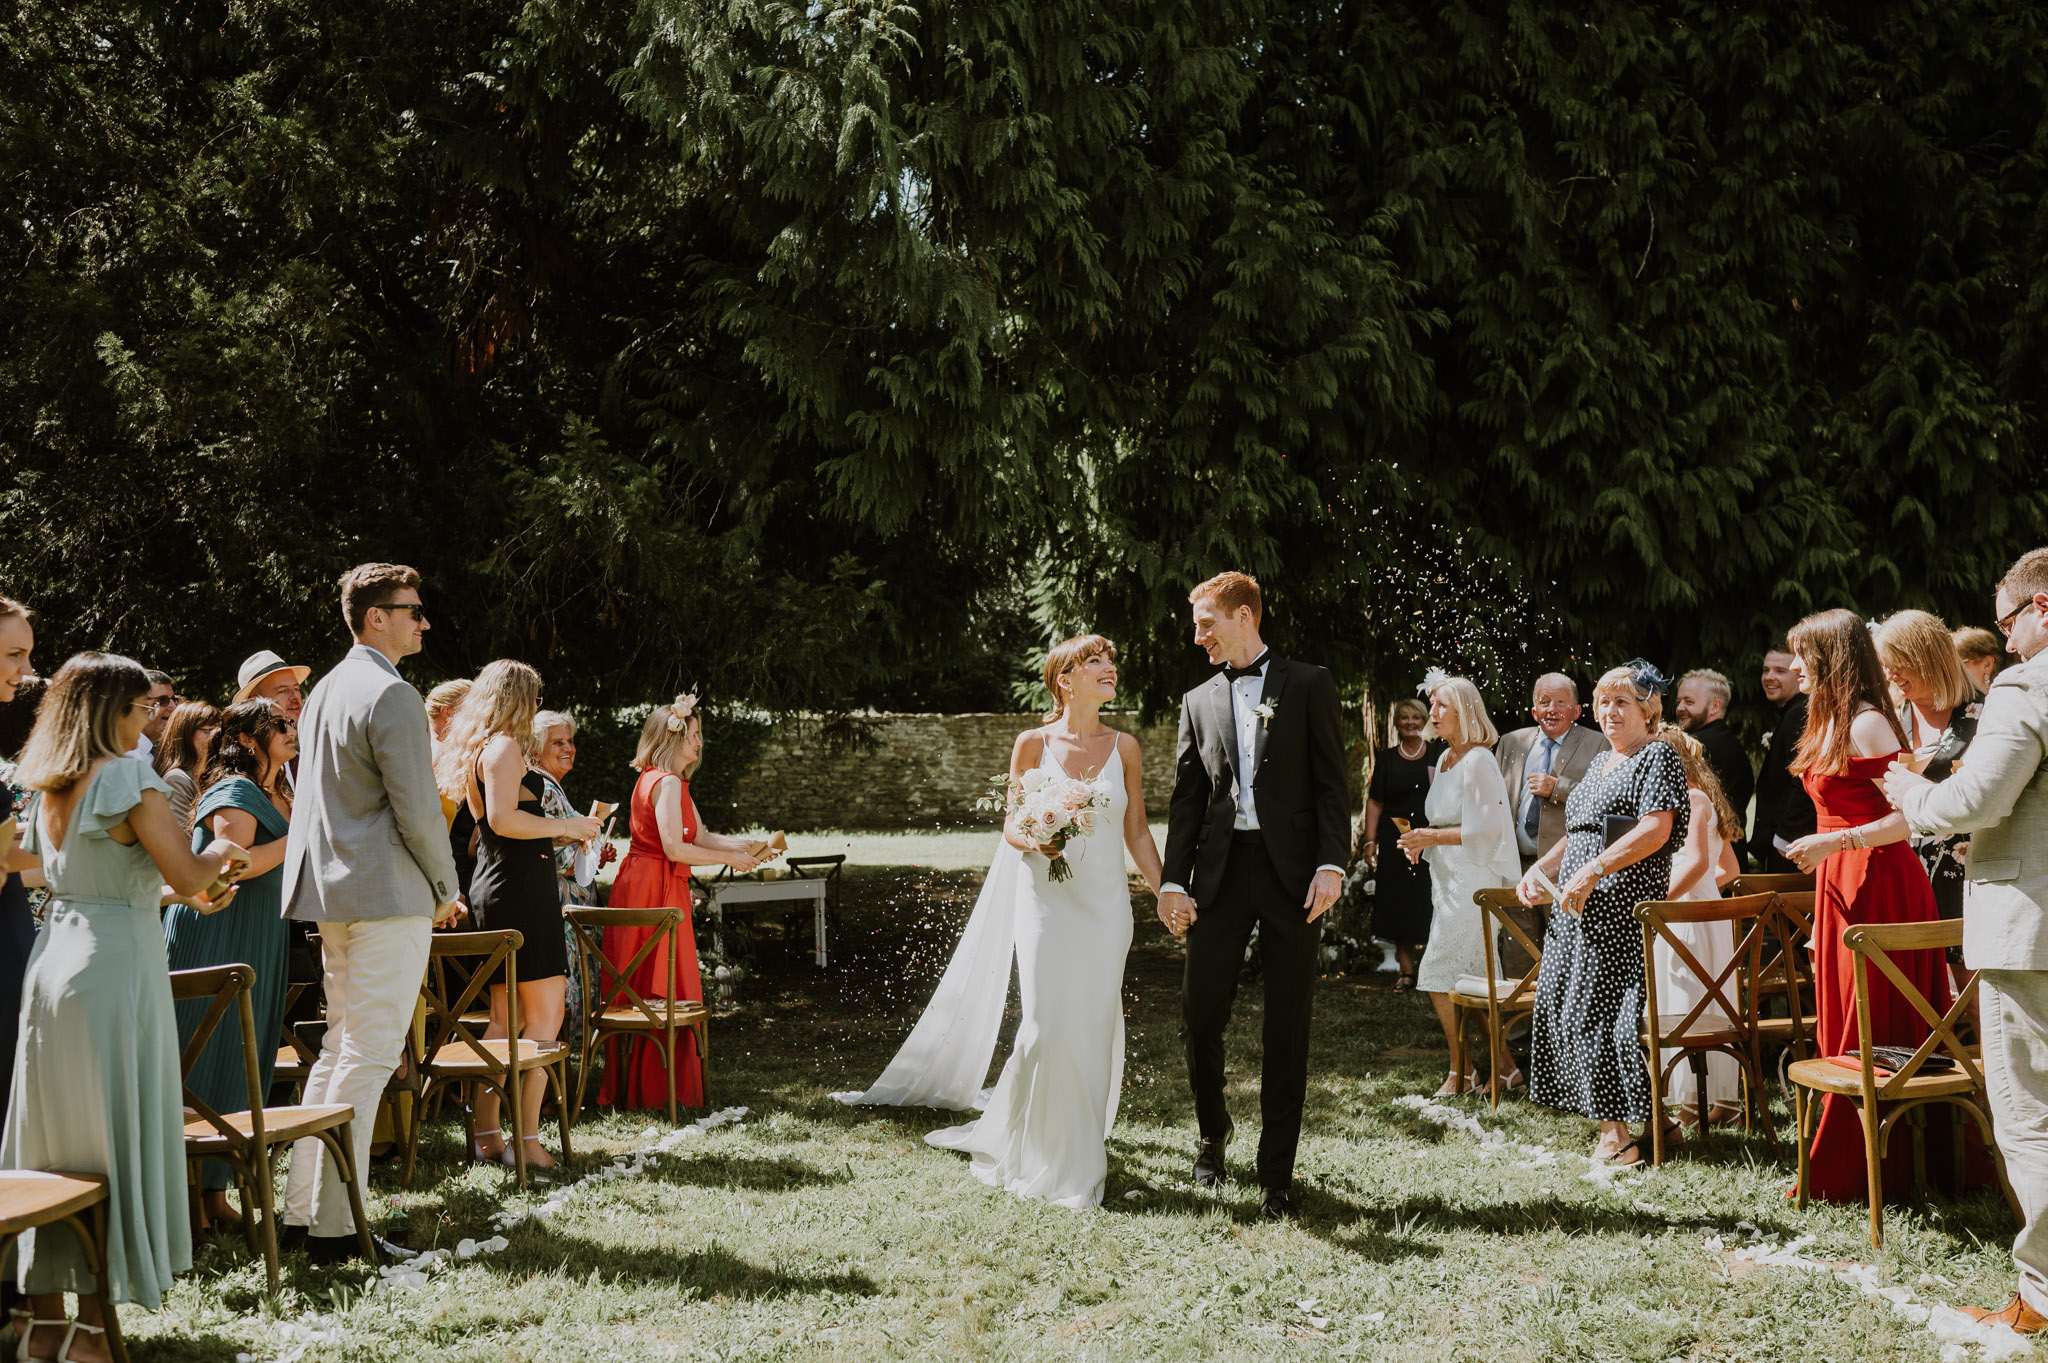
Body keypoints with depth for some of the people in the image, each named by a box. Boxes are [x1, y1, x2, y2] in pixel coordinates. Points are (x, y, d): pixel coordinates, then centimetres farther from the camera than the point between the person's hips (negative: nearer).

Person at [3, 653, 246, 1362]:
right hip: (115, 965, -8)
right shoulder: (129, 776, -11)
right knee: (117, 1137, -1)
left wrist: (190, 886, 25)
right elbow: (187, 875, -12)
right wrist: (217, 852, 8)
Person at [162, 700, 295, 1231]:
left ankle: (213, 1189, 15)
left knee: (242, 1063, 9)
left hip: (258, 942, 9)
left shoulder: (279, 796, 18)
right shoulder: (234, 791, -11)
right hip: (215, 937, -9)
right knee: (206, 1059, -7)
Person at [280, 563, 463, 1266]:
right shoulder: (393, 697, -15)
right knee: (368, 1057, -6)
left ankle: (303, 1209, 20)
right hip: (387, 894, -10)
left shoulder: (323, 691, 15)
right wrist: (446, 888, -3)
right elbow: (418, 808, -18)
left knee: (340, 1046, 17)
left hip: (330, 891, 10)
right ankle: (334, 1228, -4)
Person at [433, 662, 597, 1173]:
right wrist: (564, 825, -12)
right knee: (545, 1016, -8)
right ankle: (526, 1139, -10)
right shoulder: (505, 746, -11)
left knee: (504, 1018, 13)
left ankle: (486, 1133, 15)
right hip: (521, 886, -10)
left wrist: (560, 833, 25)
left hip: (493, 883, 10)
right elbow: (502, 820, -23)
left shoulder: (475, 749, 19)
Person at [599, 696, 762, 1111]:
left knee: (641, 994, 13)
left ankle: (632, 1085, 18)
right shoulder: (667, 782, -15)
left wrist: (744, 846, 3)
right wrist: (729, 859, -12)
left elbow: (701, 836, 16)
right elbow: (675, 848, -21)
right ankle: (658, 1090, 1)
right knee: (661, 994, -4)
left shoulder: (662, 780, 17)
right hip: (655, 891, -10)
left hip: (643, 889, 10)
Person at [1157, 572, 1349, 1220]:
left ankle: (1277, 1173, 9)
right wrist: (1173, 881, 2)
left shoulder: (1309, 684, 5)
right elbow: (1186, 800, 12)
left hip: (1292, 872, -3)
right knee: (1200, 1014, 0)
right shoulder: (1198, 701, 15)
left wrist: (1331, 865, -11)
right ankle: (1212, 1135, 26)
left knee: (1288, 1027, 1)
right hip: (1221, 872, 3)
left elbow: (1331, 783, 0)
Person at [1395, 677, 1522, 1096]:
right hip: (1448, 884, 9)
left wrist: (1433, 837, -16)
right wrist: (1423, 841, 8)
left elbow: (1485, 830, -18)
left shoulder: (1478, 761, -13)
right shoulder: (1445, 760, 15)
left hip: (1473, 884, -9)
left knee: (1440, 978, -10)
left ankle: (1461, 1071, -1)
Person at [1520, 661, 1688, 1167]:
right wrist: (1539, 871, 12)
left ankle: (1618, 1135, -7)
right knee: (1567, 1007, 6)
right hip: (1580, 905, 9)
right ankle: (1609, 1122, 12)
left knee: (1598, 1008, -12)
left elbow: (1656, 830, -17)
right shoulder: (1602, 762, 23)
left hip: (1622, 903, -9)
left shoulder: (1658, 756, -4)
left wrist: (1592, 871, -21)